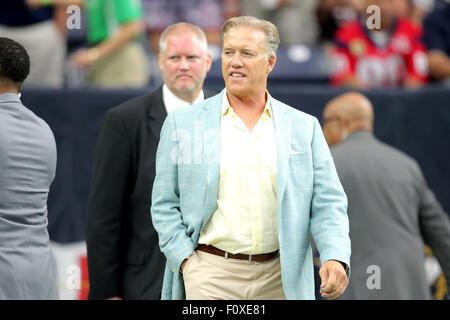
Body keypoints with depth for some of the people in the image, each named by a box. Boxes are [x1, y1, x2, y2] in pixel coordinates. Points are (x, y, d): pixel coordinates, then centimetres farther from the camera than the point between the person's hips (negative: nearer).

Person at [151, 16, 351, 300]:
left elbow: (327, 202, 5)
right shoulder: (183, 124, 5)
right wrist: (185, 261, -6)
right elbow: (165, 204, 7)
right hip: (211, 274, -2)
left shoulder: (304, 127, 8)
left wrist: (335, 257, -12)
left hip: (280, 277, 2)